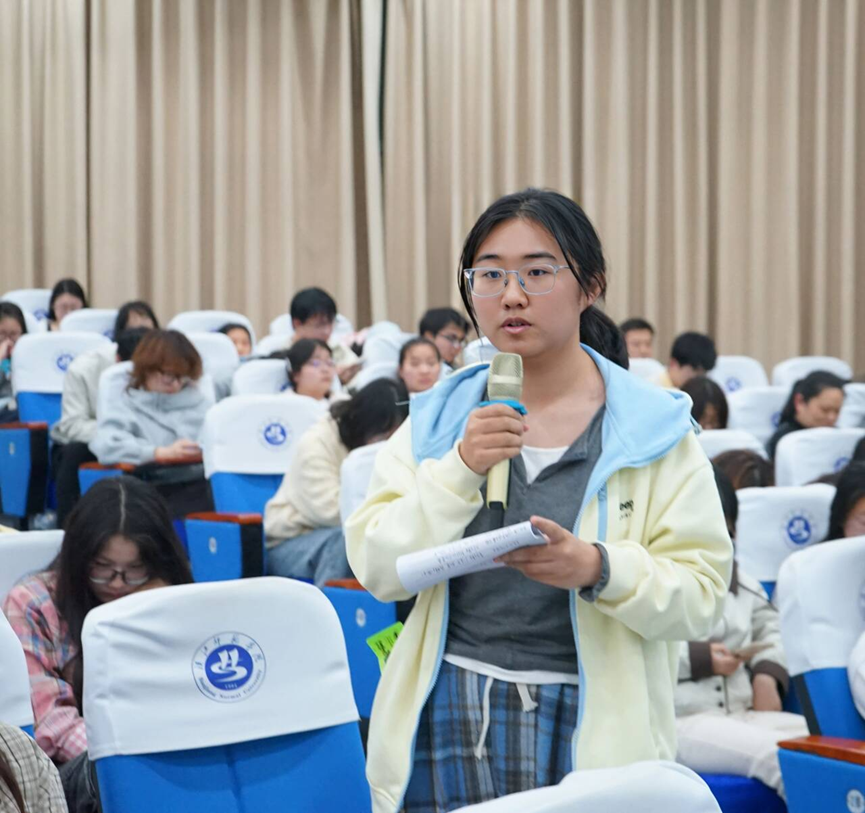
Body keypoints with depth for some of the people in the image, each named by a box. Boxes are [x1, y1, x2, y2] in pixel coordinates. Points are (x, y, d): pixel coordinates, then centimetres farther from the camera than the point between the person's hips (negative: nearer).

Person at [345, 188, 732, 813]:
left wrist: (600, 569, -24)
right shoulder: (436, 419, 6)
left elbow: (702, 595, -6)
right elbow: (377, 570, -3)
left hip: (590, 733, -1)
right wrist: (460, 470, -16)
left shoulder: (653, 428, -2)